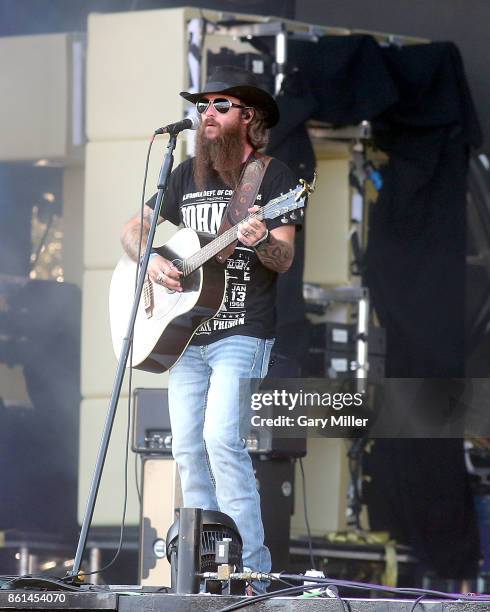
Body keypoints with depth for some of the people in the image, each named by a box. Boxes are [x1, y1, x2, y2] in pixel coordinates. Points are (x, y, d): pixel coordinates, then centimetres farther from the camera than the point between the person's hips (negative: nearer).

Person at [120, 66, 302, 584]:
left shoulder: (273, 176, 0)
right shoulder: (188, 175, 15)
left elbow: (284, 259, -7)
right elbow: (133, 229, 19)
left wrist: (261, 242, -29)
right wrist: (152, 261, -2)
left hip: (242, 332, -6)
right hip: (186, 333, 6)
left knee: (221, 439, -20)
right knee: (187, 449, 3)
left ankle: (251, 567, -18)